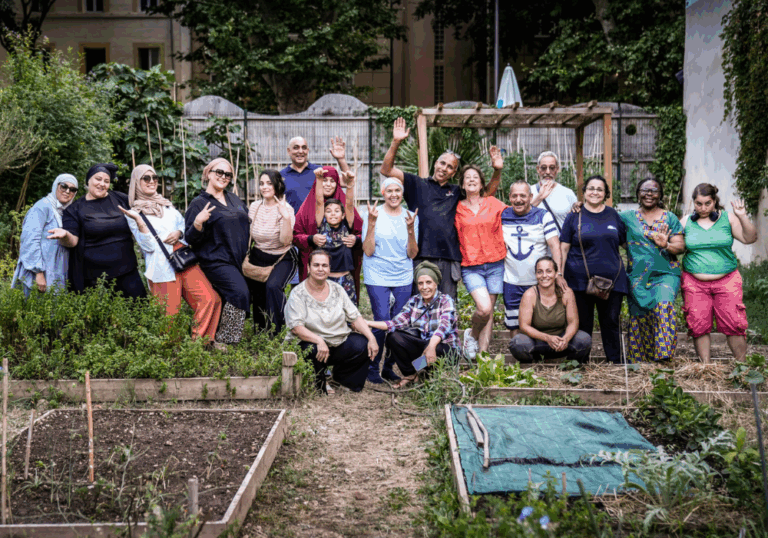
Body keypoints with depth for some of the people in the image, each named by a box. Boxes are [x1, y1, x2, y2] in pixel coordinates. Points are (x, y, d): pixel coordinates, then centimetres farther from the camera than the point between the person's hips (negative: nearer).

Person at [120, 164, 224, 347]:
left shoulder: (166, 204, 20)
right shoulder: (134, 213, 4)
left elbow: (184, 223, 22)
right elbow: (148, 246, -7)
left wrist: (179, 233, 0)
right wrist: (138, 221, -19)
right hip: (163, 267, -5)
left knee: (210, 298, -11)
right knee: (170, 314, -7)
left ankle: (201, 339, 4)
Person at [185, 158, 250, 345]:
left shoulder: (234, 200, 15)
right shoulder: (199, 203, -3)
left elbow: (248, 223, 29)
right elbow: (190, 238, -9)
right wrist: (198, 222, -26)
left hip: (239, 260, 7)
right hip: (216, 261, -7)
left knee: (228, 300, 6)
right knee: (240, 293, -22)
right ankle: (224, 341, -12)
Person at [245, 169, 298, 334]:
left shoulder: (285, 209, -14)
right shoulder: (255, 206, 1)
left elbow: (285, 241, -25)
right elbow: (248, 235, 15)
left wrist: (286, 218, -36)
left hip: (282, 259, -5)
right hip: (258, 257, 5)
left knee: (273, 286, -29)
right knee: (257, 292, -2)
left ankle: (277, 331, -15)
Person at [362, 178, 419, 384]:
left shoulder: (411, 217, 7)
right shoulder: (374, 215, 0)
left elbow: (412, 254, 2)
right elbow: (368, 251, -7)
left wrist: (411, 229, -12)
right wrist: (372, 223, -16)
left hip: (403, 278, 3)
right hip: (377, 277, -3)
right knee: (382, 322, -11)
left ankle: (389, 367, 18)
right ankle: (373, 368, 5)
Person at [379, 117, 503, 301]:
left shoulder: (456, 192, 20)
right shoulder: (418, 185, 11)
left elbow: (488, 193, 25)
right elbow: (387, 170, 4)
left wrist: (497, 171, 8)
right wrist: (396, 143, -8)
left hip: (449, 259, 3)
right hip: (421, 257, -3)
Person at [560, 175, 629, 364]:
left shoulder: (613, 215, 10)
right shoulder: (575, 216, 4)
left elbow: (626, 243, 17)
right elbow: (563, 248, 3)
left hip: (612, 279, 2)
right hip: (581, 280, -2)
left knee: (611, 322, 6)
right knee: (582, 324, 5)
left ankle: (615, 363, 15)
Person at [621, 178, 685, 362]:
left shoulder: (670, 218, 11)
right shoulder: (628, 217, 12)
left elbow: (680, 245, 5)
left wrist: (666, 245, -17)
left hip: (665, 273, -1)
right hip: (637, 276, 1)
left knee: (663, 304, -27)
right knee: (639, 316, -5)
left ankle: (664, 356, -23)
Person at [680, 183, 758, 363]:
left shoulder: (727, 218, 3)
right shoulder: (686, 222, 6)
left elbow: (750, 239, -2)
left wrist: (743, 217, -15)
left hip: (726, 281, -1)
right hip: (695, 283, 1)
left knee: (734, 324, -3)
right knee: (698, 326, 1)